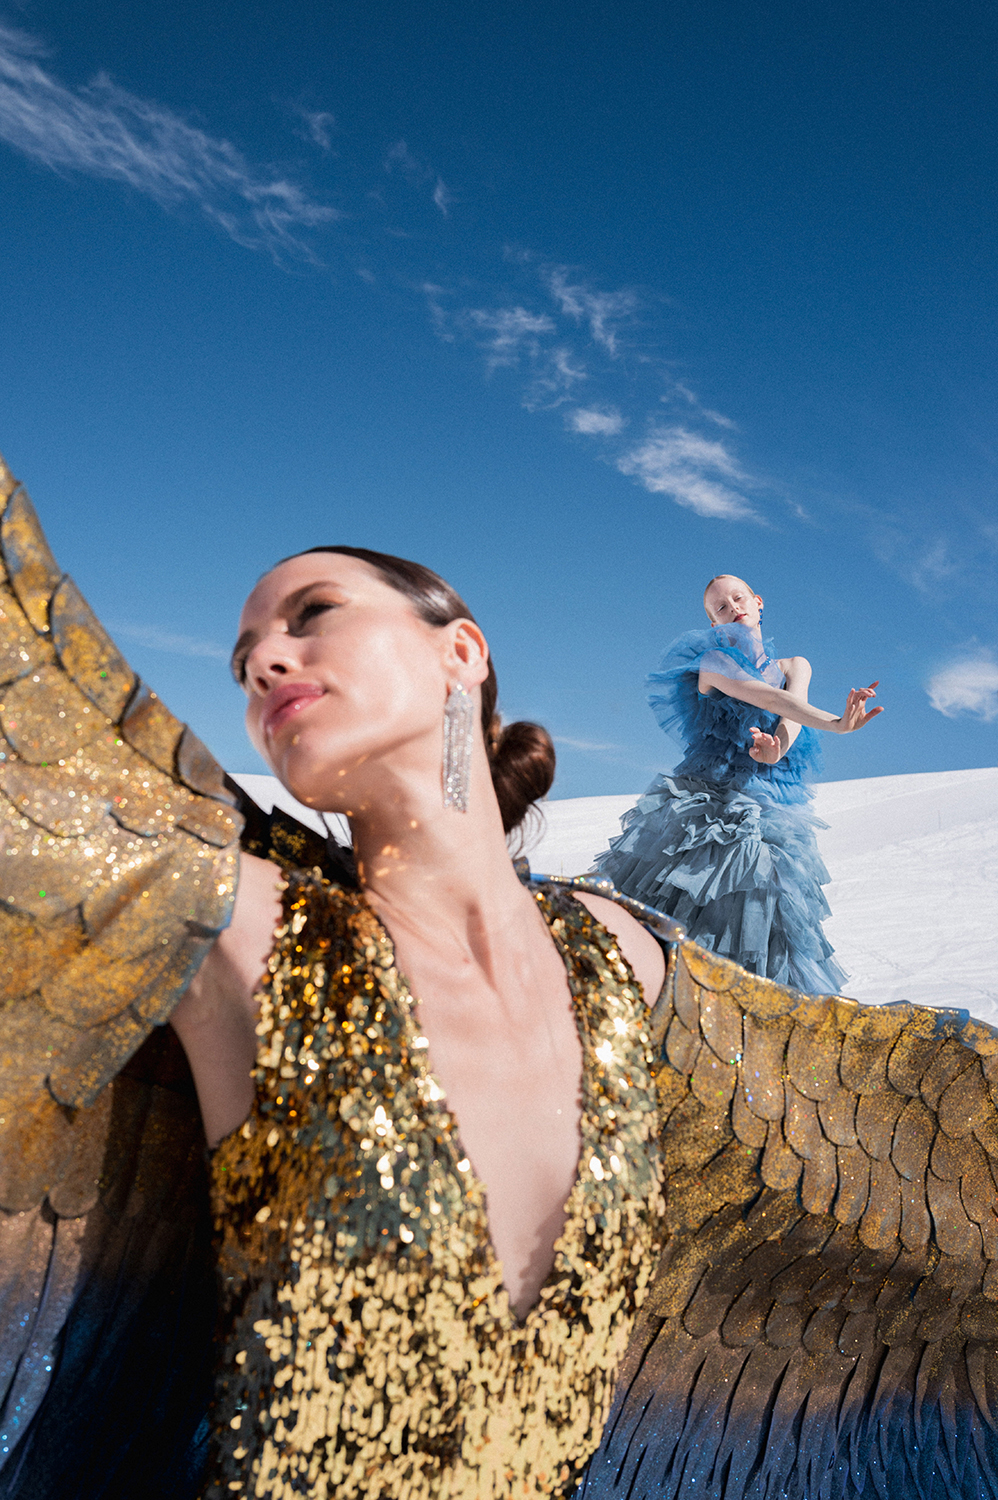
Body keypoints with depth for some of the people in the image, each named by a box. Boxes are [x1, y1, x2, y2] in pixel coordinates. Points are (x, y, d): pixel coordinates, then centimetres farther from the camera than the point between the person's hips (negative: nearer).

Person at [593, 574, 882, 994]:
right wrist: (835, 723, -28)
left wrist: (777, 748, -27)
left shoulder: (794, 667, 18)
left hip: (764, 811, 4)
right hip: (704, 798, -3)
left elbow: (795, 710, -3)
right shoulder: (714, 660, 3)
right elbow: (770, 698, -14)